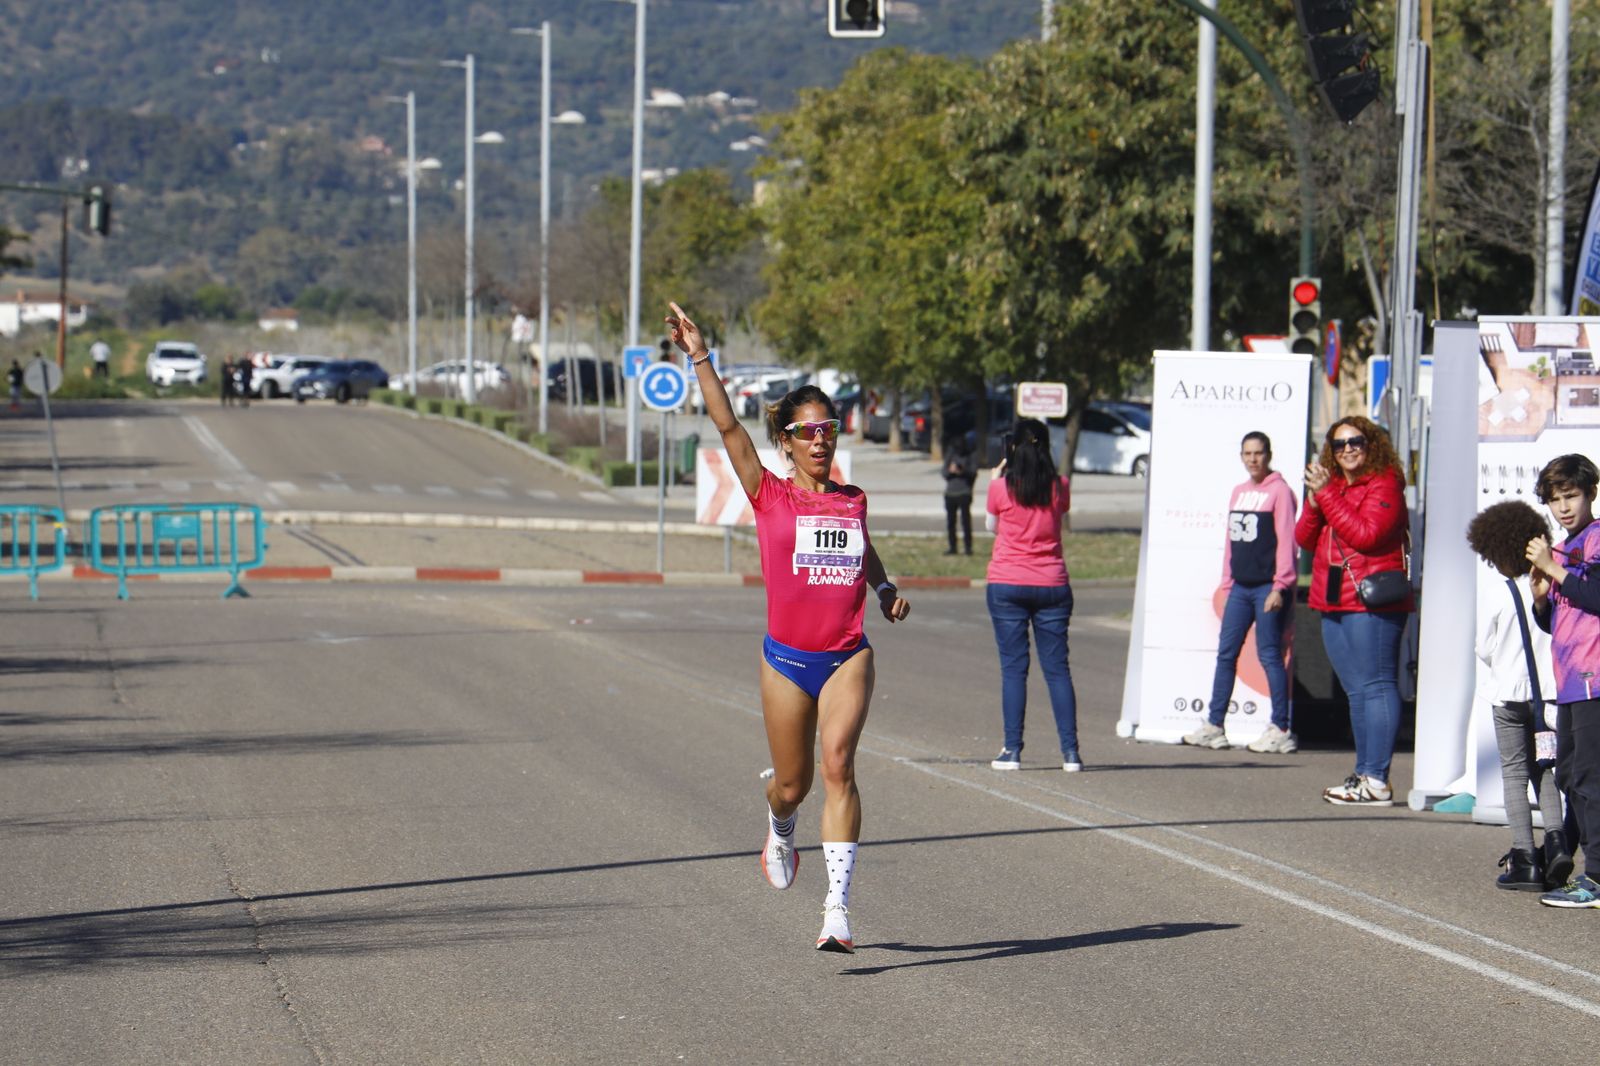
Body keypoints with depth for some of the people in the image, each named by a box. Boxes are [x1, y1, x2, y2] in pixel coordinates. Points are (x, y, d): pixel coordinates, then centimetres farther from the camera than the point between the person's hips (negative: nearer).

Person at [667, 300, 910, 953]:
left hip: (848, 655, 1)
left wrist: (885, 588, 12)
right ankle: (780, 833, 47)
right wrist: (699, 359, -13)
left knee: (838, 764, -18)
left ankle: (838, 909, -22)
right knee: (791, 784, 7)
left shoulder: (853, 500, 10)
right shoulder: (769, 496, 1)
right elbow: (727, 426, -7)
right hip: (787, 657, -1)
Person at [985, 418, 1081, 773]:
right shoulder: (1059, 487, 0)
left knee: (1013, 668, 1)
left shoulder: (1001, 487, -6)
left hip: (1007, 585, -2)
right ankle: (1070, 751, 0)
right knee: (1057, 668, 4)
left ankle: (1012, 750, -1)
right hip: (1051, 584, 2)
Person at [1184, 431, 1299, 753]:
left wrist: (1280, 586, -16)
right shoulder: (1239, 492, 16)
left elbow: (1286, 541, -11)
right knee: (1226, 653, 6)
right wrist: (1227, 583, 15)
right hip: (1241, 587, 7)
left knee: (1270, 655, -5)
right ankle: (1214, 726, 11)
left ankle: (1281, 731, 0)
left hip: (1268, 587, -7)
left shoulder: (1279, 491, -6)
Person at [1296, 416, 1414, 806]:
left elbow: (1365, 534, -20)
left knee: (1375, 686, -10)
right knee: (1356, 691, 11)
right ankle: (1364, 773, 15)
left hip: (1371, 602, -9)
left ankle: (1376, 781, -14)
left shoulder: (1383, 485, -6)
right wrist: (1314, 502, -5)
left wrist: (1327, 495, -17)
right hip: (1335, 605, 9)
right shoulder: (1333, 485, 18)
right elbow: (1305, 540, 12)